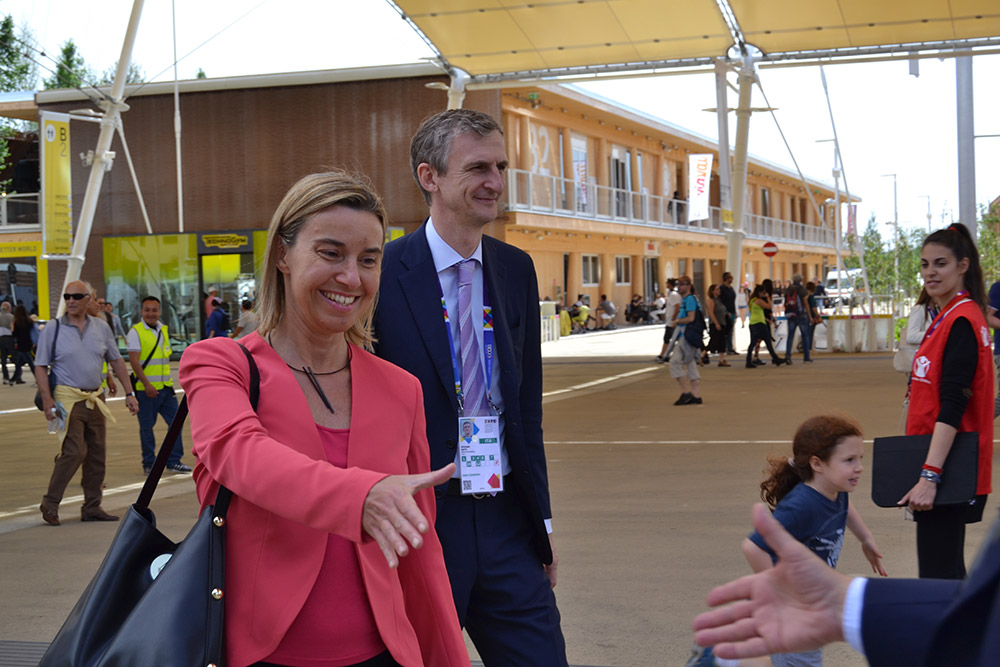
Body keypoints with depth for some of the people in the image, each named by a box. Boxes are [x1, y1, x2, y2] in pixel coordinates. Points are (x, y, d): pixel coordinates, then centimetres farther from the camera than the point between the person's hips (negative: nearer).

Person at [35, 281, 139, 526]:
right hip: (68, 399, -5)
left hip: (95, 400, 5)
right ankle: (50, 503, -1)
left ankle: (92, 507, 16)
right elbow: (40, 367, -3)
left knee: (97, 455, 6)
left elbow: (116, 361, 15)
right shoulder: (53, 330, -3)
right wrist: (47, 401, -12)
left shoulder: (101, 327, 8)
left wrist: (129, 393, 10)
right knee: (74, 452, -15)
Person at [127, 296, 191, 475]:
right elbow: (134, 360, -14)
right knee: (146, 426, 3)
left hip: (165, 386, 6)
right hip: (146, 388, -6)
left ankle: (174, 461, 12)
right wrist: (146, 384, -21)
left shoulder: (164, 329, 13)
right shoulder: (136, 331, -7)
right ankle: (149, 464, 13)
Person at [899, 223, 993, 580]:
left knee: (937, 576, -9)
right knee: (947, 570, 18)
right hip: (939, 467, 10)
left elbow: (952, 406, -23)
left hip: (948, 468, -10)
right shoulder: (949, 316, 14)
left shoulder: (961, 321, -16)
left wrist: (930, 474, -27)